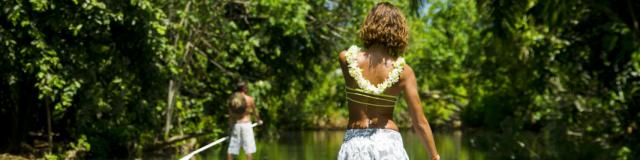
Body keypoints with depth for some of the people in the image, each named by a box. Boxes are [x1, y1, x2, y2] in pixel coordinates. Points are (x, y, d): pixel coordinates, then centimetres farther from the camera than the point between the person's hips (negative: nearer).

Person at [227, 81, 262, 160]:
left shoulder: (232, 99, 3)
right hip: (246, 124, -3)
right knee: (249, 149, -1)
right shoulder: (250, 99, -4)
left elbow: (230, 115, 7)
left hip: (235, 125, 3)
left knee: (231, 149, 7)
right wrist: (259, 120, 29)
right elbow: (255, 111, 10)